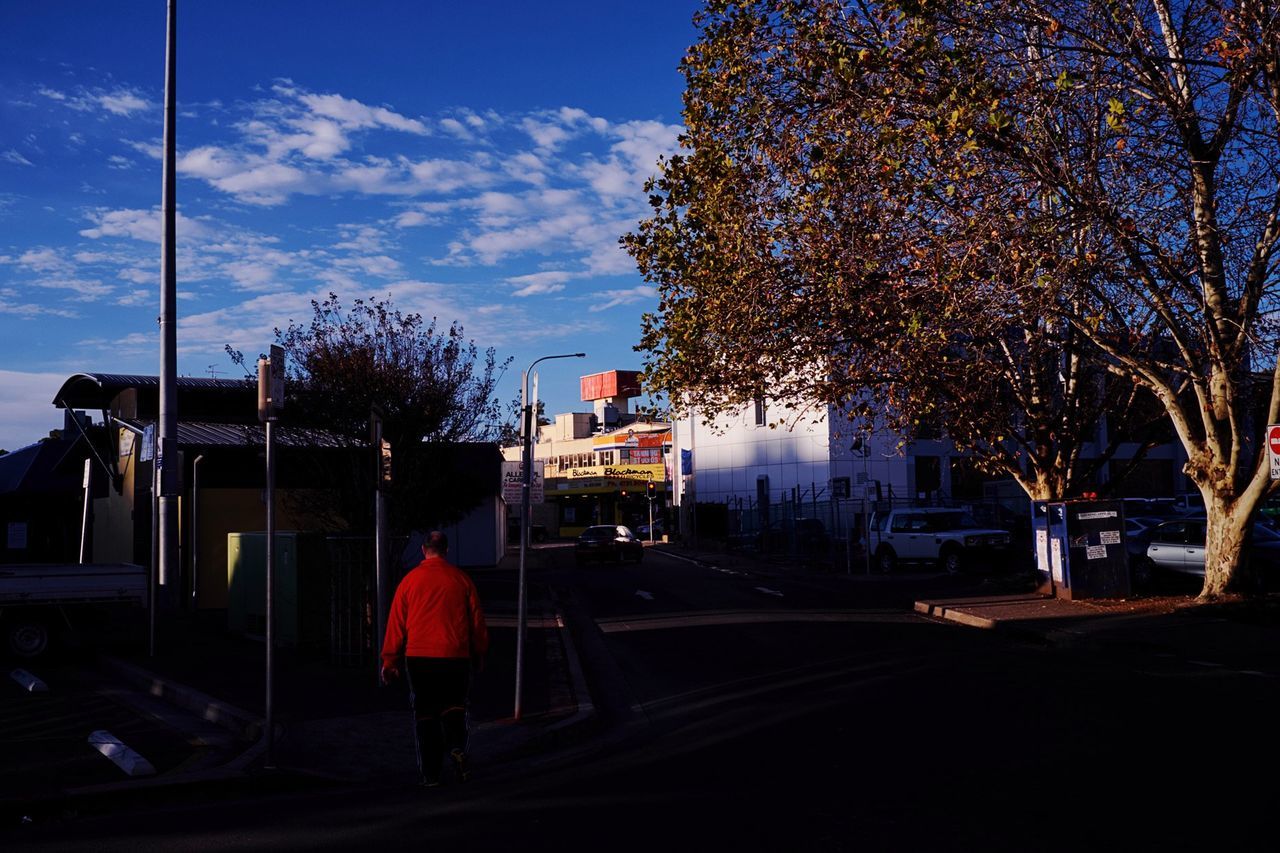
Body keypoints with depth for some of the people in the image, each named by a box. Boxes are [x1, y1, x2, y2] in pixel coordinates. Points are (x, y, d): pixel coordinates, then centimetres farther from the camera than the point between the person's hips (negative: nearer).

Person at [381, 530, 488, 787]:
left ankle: (430, 773, 6)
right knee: (454, 707, 14)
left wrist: (390, 661, 9)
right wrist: (479, 655, 19)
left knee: (424, 714, 8)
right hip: (456, 657, 0)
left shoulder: (410, 580, 2)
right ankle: (457, 747, -12)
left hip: (419, 658, 0)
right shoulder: (461, 579, 3)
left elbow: (396, 622, 3)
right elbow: (477, 621, 7)